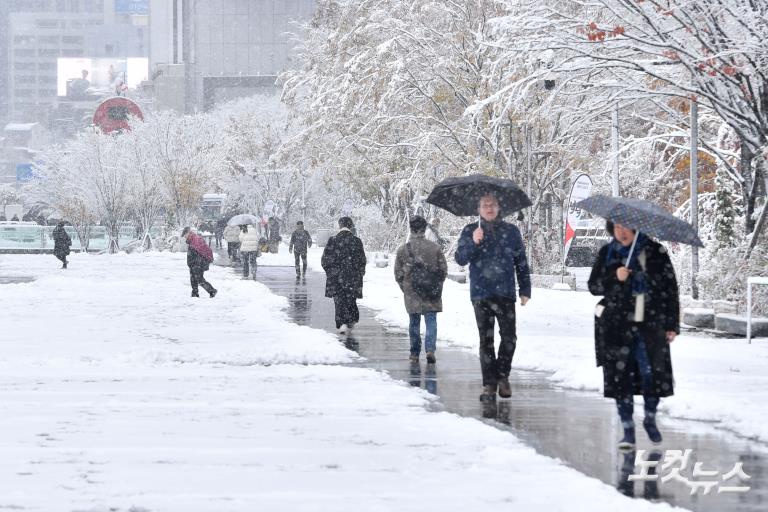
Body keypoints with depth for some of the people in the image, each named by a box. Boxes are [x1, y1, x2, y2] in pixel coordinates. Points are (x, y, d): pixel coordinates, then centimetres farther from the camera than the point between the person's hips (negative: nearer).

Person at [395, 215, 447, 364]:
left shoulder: (403, 249, -4)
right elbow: (443, 270, 2)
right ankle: (430, 349, -16)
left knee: (414, 323, 12)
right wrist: (438, 285, 16)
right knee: (431, 321, 3)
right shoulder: (435, 248, -4)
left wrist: (405, 288, 15)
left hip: (411, 294, 1)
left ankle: (415, 354, 17)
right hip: (432, 295, -1)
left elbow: (398, 273, 1)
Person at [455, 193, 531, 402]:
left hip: (505, 293, 0)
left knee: (509, 337, -6)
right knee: (486, 340, 0)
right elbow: (460, 259, -1)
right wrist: (473, 242, -17)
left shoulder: (511, 231, 8)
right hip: (481, 294, 0)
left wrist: (525, 290, 6)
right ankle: (489, 384, 4)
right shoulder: (470, 231, 7)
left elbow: (521, 262, 11)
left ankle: (502, 376, 14)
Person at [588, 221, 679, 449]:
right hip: (617, 326, 1)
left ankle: (650, 419, 23)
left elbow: (671, 289, 6)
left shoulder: (655, 252, 3)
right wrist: (615, 277, -15)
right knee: (621, 375, -3)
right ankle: (628, 429, 4)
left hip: (650, 325, -1)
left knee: (653, 372, -2)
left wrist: (672, 324, 3)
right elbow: (593, 285, 5)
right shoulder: (607, 253, 6)